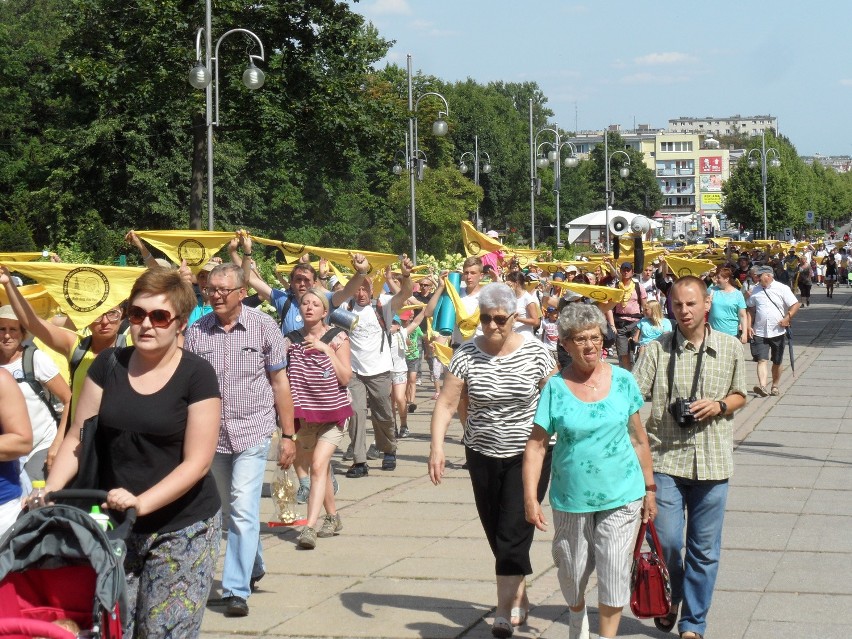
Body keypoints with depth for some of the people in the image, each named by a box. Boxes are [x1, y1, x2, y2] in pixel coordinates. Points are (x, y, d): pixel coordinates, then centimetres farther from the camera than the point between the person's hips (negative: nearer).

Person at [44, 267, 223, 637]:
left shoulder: (197, 375, -8)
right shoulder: (109, 364, 4)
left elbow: (197, 462, -12)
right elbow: (77, 437, 6)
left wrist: (141, 503, -23)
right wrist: (49, 492, -9)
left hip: (183, 531, -3)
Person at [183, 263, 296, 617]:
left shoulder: (264, 326, -5)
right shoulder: (196, 331, 0)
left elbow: (280, 382, 0)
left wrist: (288, 435, -1)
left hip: (252, 433, -3)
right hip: (212, 435, 3)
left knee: (243, 510, -13)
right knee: (227, 512, 15)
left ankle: (237, 590, -8)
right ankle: (253, 568, 38)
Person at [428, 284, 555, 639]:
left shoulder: (535, 352, -8)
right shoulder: (467, 354, -6)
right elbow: (446, 403, -8)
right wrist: (437, 446, -21)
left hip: (528, 454, -3)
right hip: (483, 454, 3)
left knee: (514, 532, -9)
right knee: (495, 533, 10)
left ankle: (506, 610, -4)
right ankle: (518, 598, 29)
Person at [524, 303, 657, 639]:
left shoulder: (623, 381, -2)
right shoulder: (555, 388, -7)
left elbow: (638, 438, 6)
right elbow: (536, 445, -7)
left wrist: (649, 489, 7)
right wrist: (530, 498, -13)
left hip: (621, 497, 0)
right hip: (571, 498, 0)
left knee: (614, 574, -3)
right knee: (571, 574, 16)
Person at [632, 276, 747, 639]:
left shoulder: (730, 348, 3)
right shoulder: (657, 349, -3)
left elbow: (739, 396, 14)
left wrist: (719, 406, -7)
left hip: (712, 462, 1)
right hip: (666, 459, -1)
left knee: (705, 549, 7)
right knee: (666, 540, -3)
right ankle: (671, 597, 29)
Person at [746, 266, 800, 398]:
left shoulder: (782, 289, -5)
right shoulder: (755, 290, 7)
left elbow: (795, 305, -5)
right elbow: (751, 309, 15)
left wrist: (787, 318, -17)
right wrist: (749, 326, 5)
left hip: (778, 332, -1)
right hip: (760, 332, 1)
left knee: (777, 362, 11)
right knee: (762, 360, -13)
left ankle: (775, 386, 27)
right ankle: (762, 386, -26)